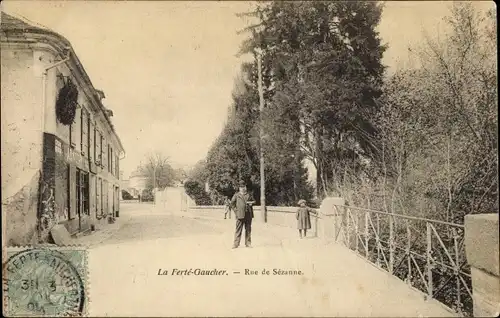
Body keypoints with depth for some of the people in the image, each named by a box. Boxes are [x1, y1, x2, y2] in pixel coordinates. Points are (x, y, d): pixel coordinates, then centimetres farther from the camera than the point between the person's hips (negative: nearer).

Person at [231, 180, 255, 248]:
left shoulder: (248, 195, 13)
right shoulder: (236, 195, 5)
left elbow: (252, 201, 26)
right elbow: (232, 203, 8)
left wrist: (251, 203, 5)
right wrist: (235, 210, 0)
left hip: (248, 214, 3)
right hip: (240, 215, -3)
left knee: (248, 229, 6)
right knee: (238, 229, -5)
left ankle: (248, 243, 14)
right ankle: (236, 244, -2)